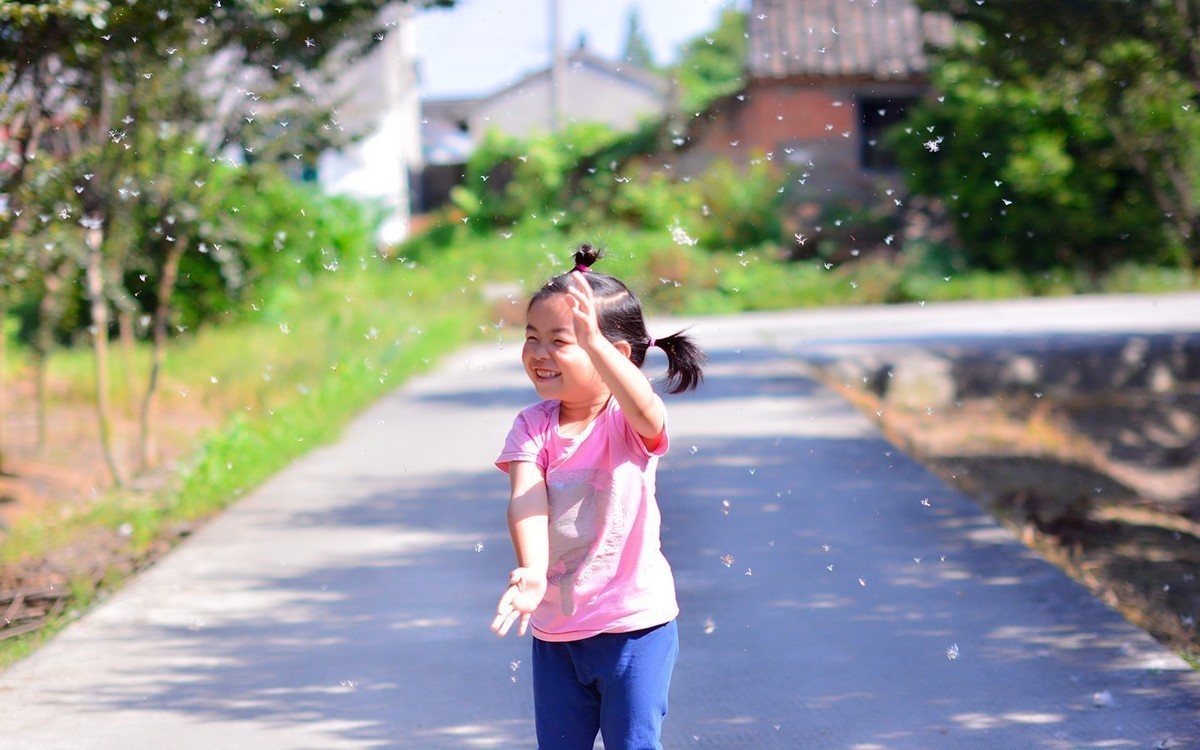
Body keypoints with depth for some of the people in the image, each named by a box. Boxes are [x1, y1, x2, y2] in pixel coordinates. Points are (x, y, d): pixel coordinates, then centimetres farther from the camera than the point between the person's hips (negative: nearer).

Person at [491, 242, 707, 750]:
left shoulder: (626, 420, -11)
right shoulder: (533, 427, -2)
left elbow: (648, 413, -36)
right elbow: (526, 499, -17)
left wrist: (593, 342, -51)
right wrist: (531, 571, -36)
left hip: (633, 624, -4)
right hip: (555, 628, 4)